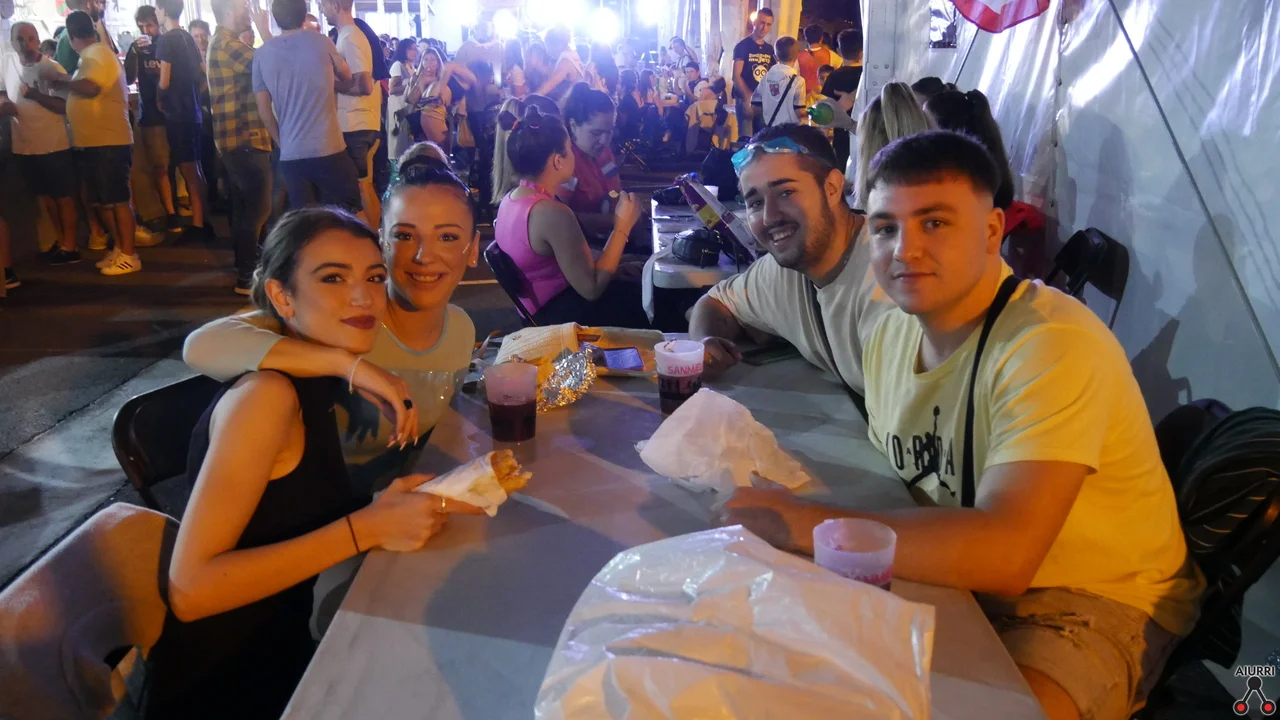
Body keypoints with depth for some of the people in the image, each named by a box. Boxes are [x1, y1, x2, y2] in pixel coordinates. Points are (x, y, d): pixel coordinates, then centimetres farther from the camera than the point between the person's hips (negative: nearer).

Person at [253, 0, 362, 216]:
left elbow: (264, 112, 6)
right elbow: (347, 79, 18)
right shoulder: (321, 42, -1)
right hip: (329, 149, -3)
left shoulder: (261, 54, 4)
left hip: (290, 154, 3)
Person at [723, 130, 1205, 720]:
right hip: (960, 577, 7)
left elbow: (1005, 551, -36)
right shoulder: (892, 331, -1)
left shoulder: (1053, 345, -26)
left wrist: (807, 523, -32)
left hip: (1090, 605, -6)